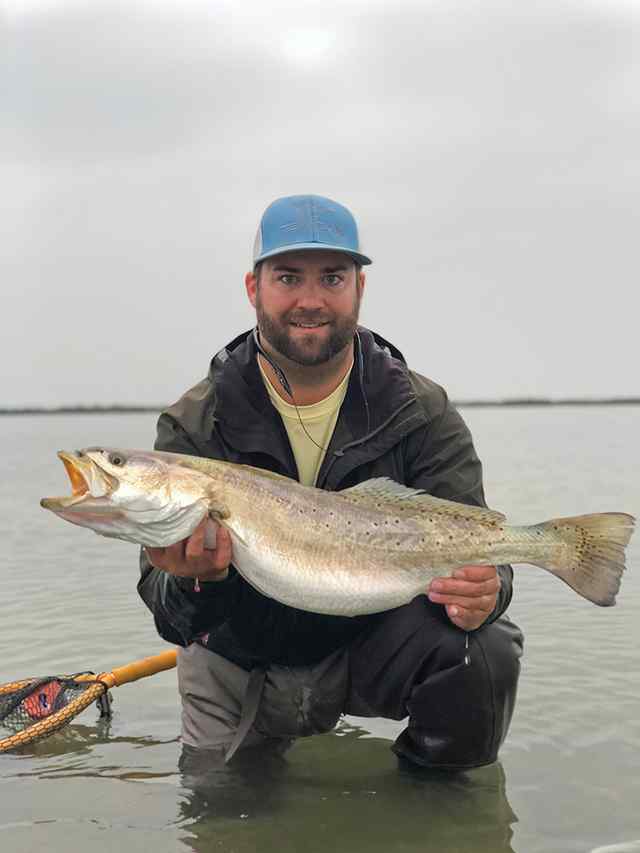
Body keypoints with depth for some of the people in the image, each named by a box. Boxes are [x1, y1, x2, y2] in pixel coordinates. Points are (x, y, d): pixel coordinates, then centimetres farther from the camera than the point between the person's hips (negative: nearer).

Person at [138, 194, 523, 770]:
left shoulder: (422, 415, -10)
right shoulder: (194, 425, -11)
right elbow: (161, 589, -16)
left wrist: (482, 591, -41)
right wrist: (195, 584, -41)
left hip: (373, 642, -1)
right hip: (241, 664, 2)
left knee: (484, 652, -26)